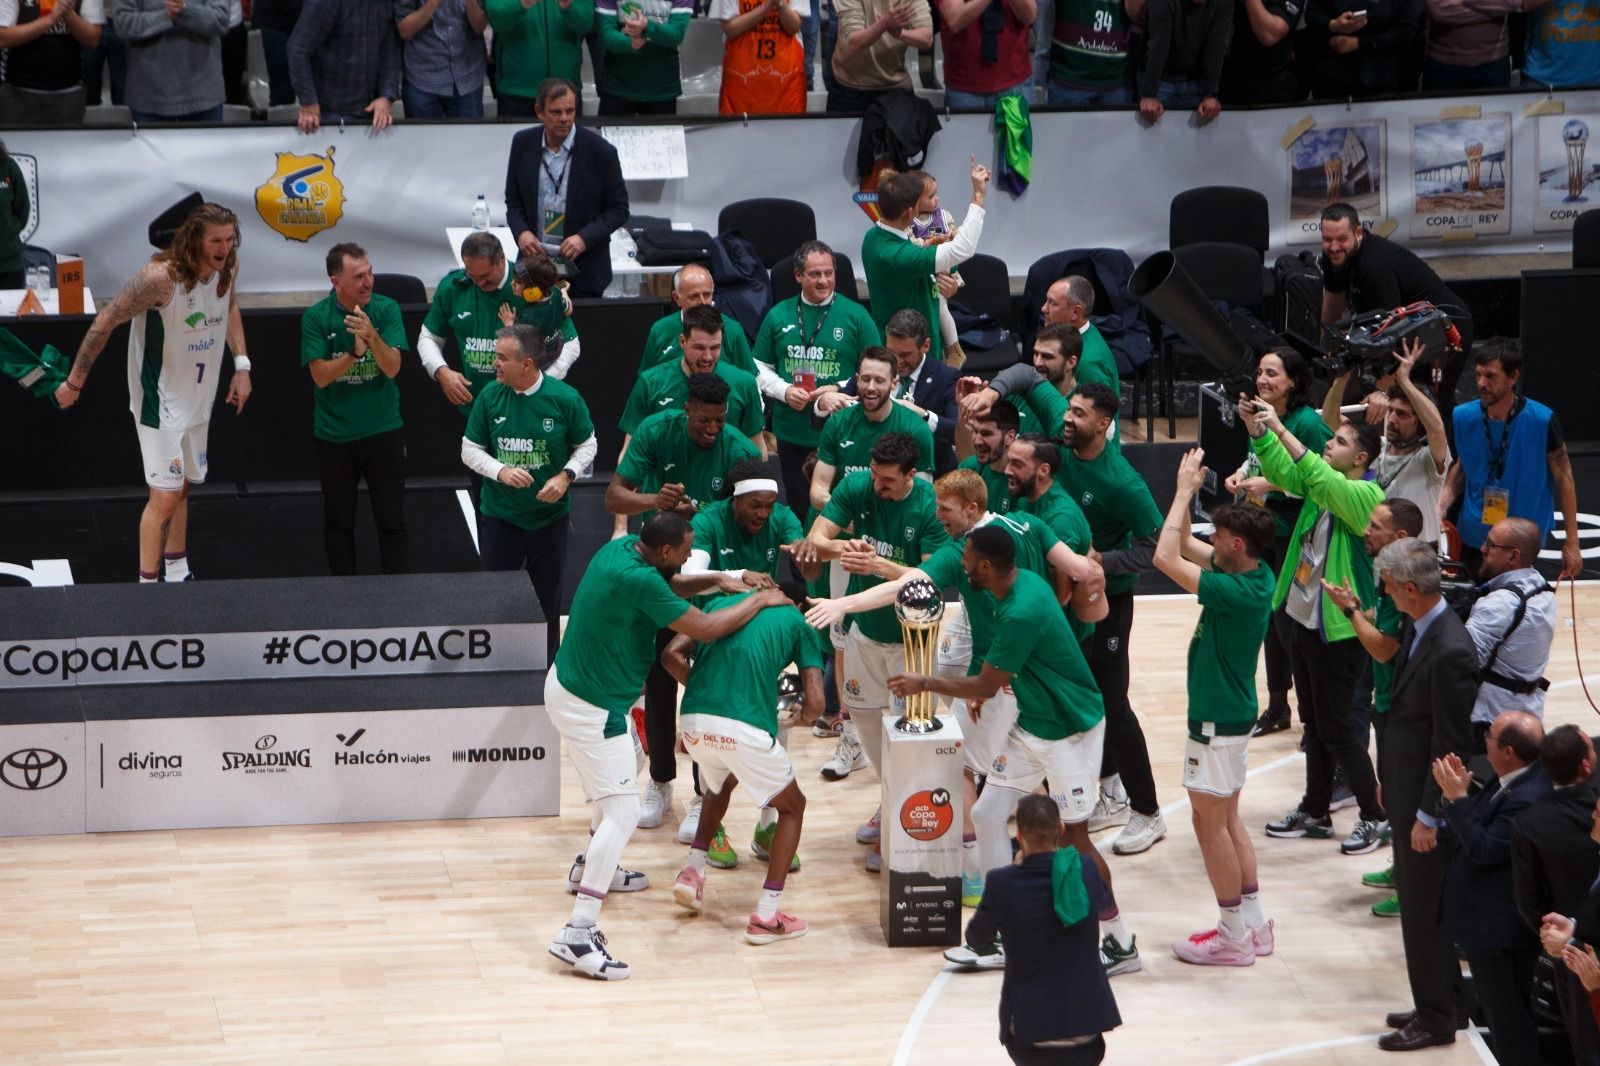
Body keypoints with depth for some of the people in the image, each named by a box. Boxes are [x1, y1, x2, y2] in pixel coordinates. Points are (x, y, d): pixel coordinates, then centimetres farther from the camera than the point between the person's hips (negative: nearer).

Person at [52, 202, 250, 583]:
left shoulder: (227, 267, -5)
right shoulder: (161, 277, -27)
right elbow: (106, 321, -19)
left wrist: (241, 365, 10)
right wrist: (74, 381, -12)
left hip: (199, 400, 8)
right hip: (160, 402, -8)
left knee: (182, 488, 20)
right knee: (165, 495, -11)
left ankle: (177, 575, 34)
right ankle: (147, 588, -3)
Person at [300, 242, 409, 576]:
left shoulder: (386, 309, -7)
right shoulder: (316, 317, -8)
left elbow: (392, 368, -13)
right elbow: (321, 376, -12)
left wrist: (372, 337, -32)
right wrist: (355, 353, -27)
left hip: (383, 431, 0)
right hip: (334, 435, 0)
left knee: (392, 521, 3)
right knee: (338, 523, 11)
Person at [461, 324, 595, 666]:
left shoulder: (565, 399, -14)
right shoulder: (491, 396, -9)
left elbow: (586, 445, 0)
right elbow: (470, 449, -1)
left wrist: (565, 477, -17)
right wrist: (500, 472, -19)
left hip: (550, 515, -1)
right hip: (499, 516, 1)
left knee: (547, 595, 12)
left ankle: (547, 665, 27)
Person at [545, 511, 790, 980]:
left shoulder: (623, 548, -1)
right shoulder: (637, 580, -29)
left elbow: (667, 585, 20)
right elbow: (705, 629, -23)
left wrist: (716, 581, 6)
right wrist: (759, 601, -9)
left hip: (569, 682, 10)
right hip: (590, 708, -10)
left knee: (621, 771, 33)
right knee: (622, 811, -10)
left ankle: (591, 867, 49)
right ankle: (578, 932, -16)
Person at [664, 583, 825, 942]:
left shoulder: (720, 603, 23)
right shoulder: (796, 622, 13)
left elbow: (672, 655, 11)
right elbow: (815, 701, 3)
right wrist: (805, 717, 26)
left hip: (694, 720, 4)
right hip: (745, 728, -4)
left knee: (720, 784, 38)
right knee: (792, 807, 20)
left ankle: (693, 872, 25)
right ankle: (766, 918, 11)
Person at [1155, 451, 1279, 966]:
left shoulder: (1237, 592, -26)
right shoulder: (1257, 575, 1)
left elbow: (1166, 557, -29)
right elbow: (1184, 546, 12)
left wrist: (1185, 491, -22)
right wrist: (1188, 491, -1)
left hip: (1217, 719, -10)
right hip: (1229, 710, 10)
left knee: (1210, 821, -1)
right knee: (1227, 818, 17)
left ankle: (1234, 935, 5)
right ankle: (1254, 923, 22)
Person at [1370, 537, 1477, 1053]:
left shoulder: (1450, 651, -26)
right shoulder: (1417, 628, 2)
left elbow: (1450, 744, -22)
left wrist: (1427, 816, -18)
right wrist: (1388, 782, 17)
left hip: (1427, 798, -9)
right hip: (1406, 788, 10)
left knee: (1424, 908, 2)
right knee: (1418, 900, 19)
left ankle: (1435, 1018, 15)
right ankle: (1443, 1000, 33)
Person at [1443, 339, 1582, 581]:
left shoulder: (1541, 421, -15)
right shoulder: (1464, 417, -5)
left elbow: (1563, 479, -7)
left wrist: (1571, 544, -5)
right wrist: (1441, 505, -6)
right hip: (1472, 540, 4)